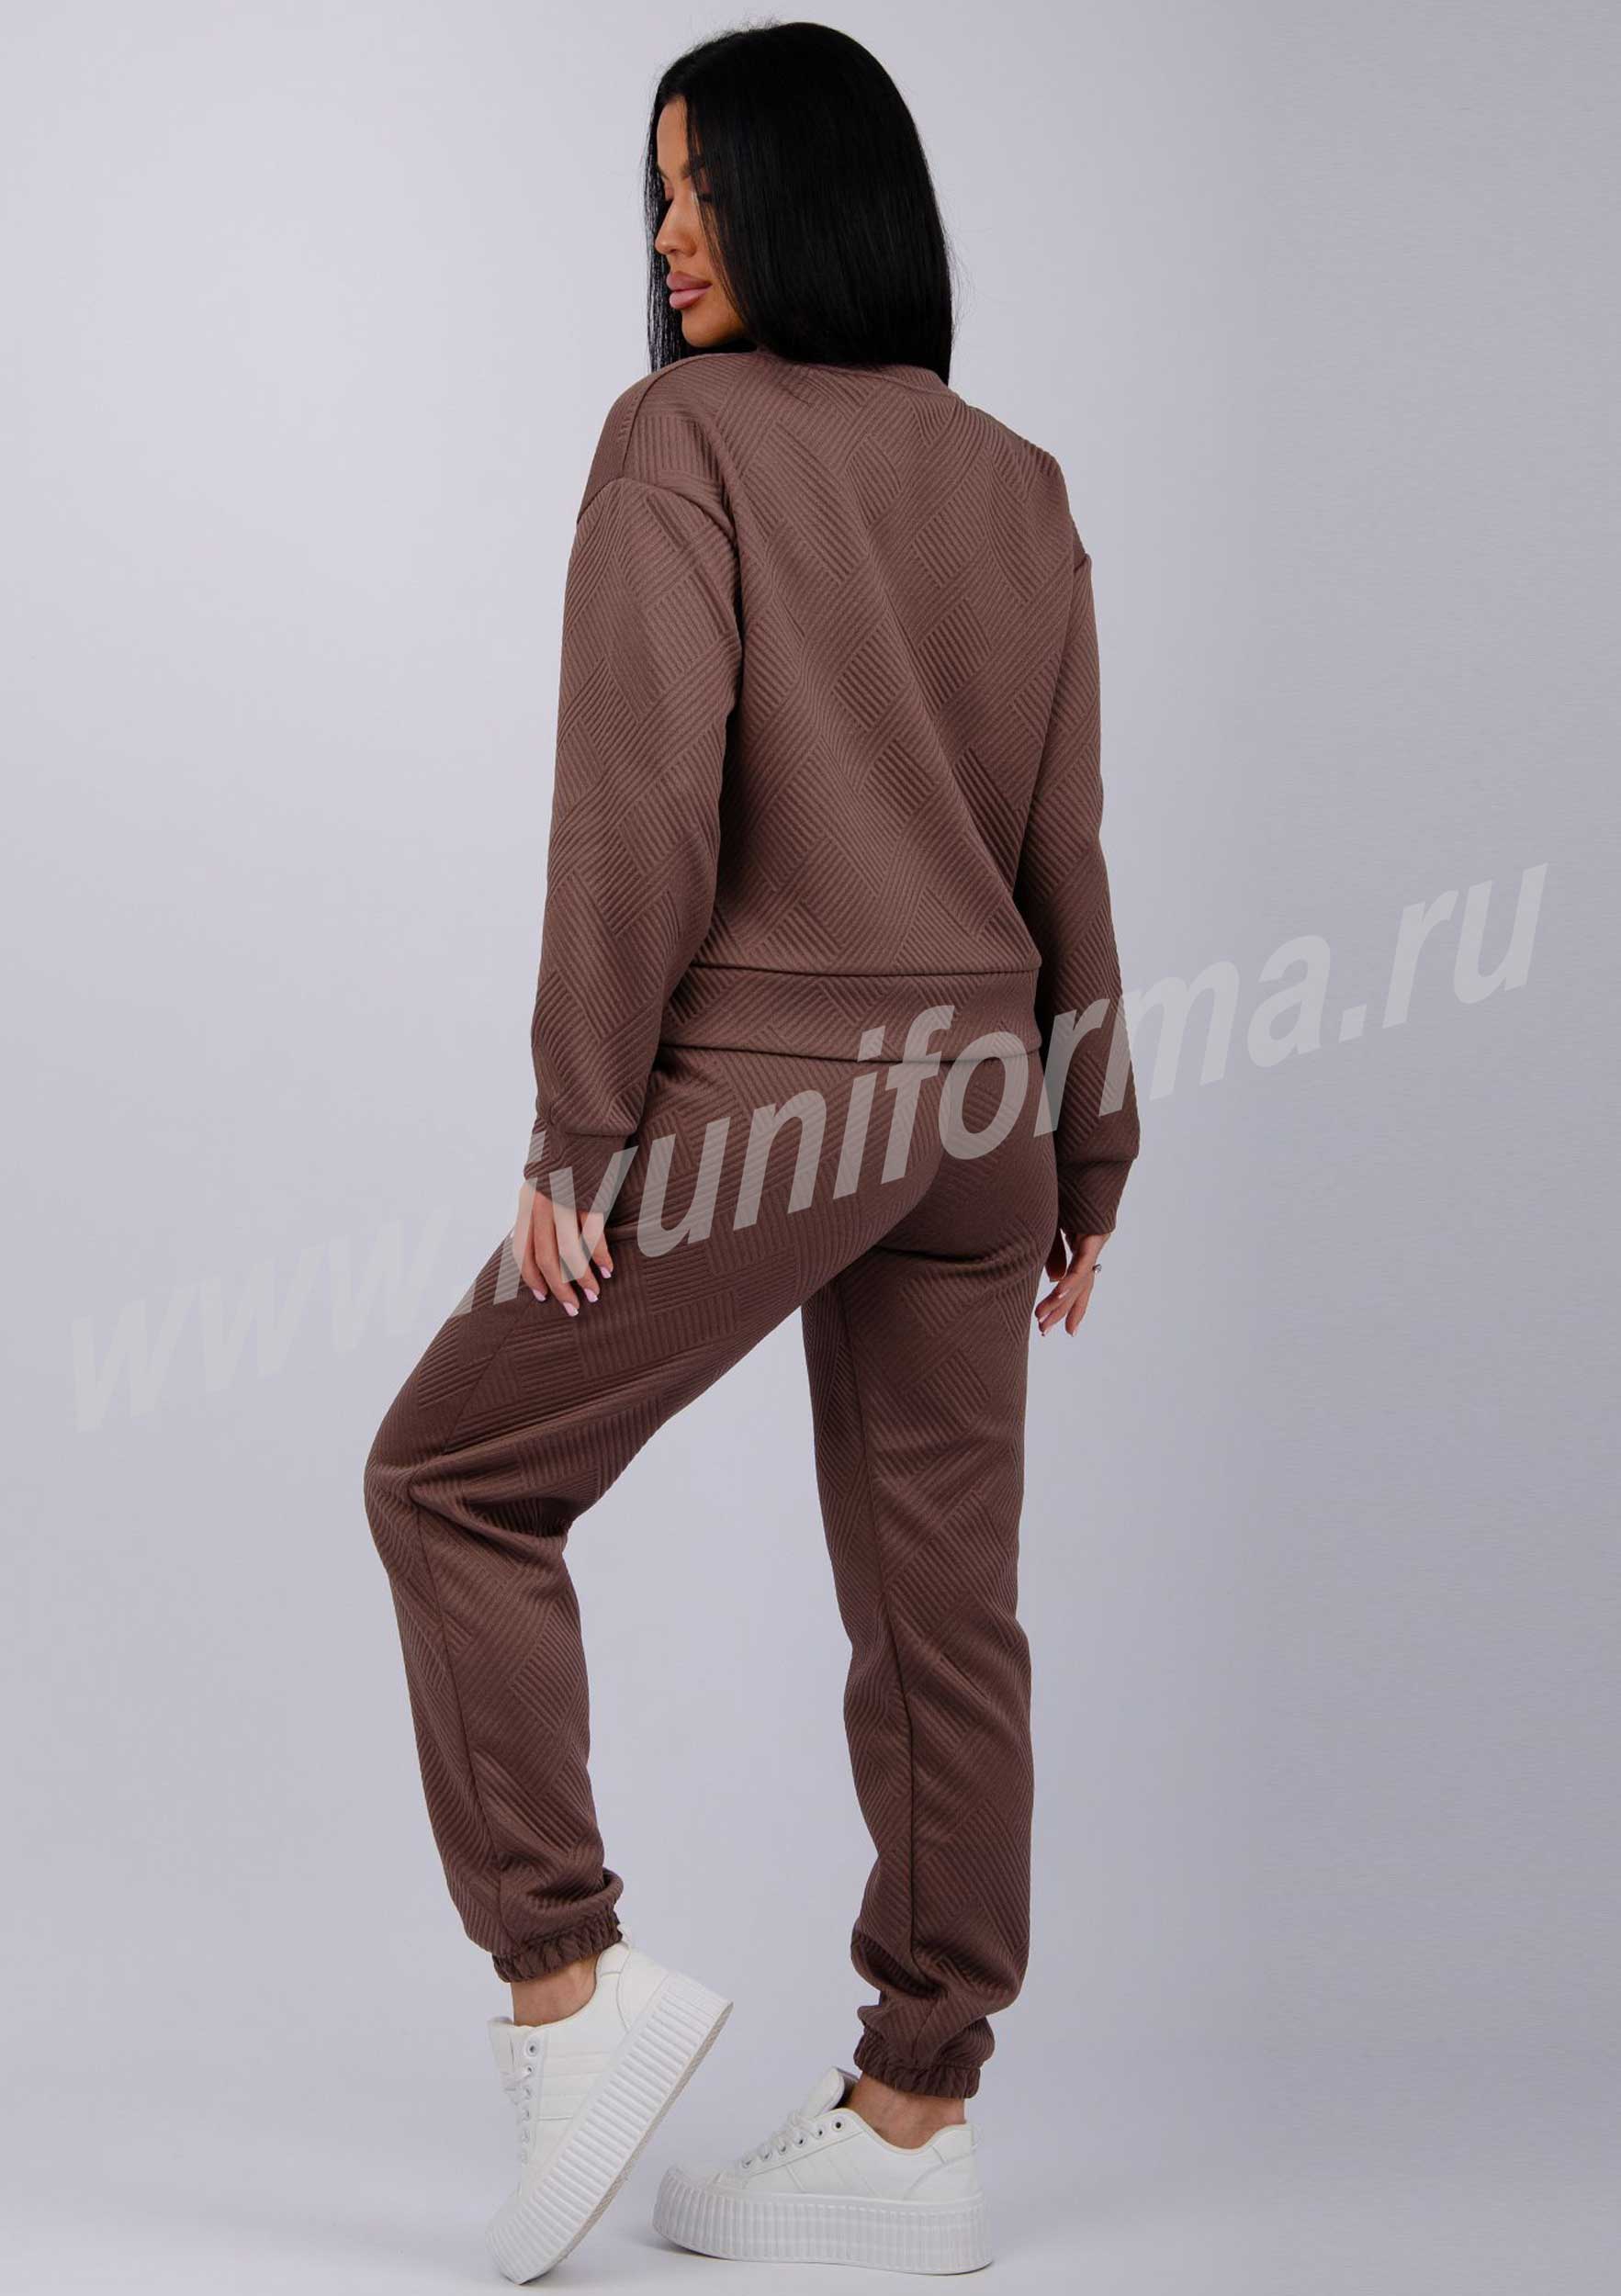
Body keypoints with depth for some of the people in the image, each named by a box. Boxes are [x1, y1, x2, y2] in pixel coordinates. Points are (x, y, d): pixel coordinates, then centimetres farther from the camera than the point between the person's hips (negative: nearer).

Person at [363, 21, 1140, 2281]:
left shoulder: (684, 435, -6)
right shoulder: (1018, 484, 12)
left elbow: (642, 801, -14)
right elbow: (1068, 846, 12)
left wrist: (582, 1126, -10)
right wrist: (1085, 1156, 16)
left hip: (762, 1088, -6)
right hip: (975, 1094, 7)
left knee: (458, 1480, 10)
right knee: (940, 1604, 9)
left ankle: (569, 1981, 5)